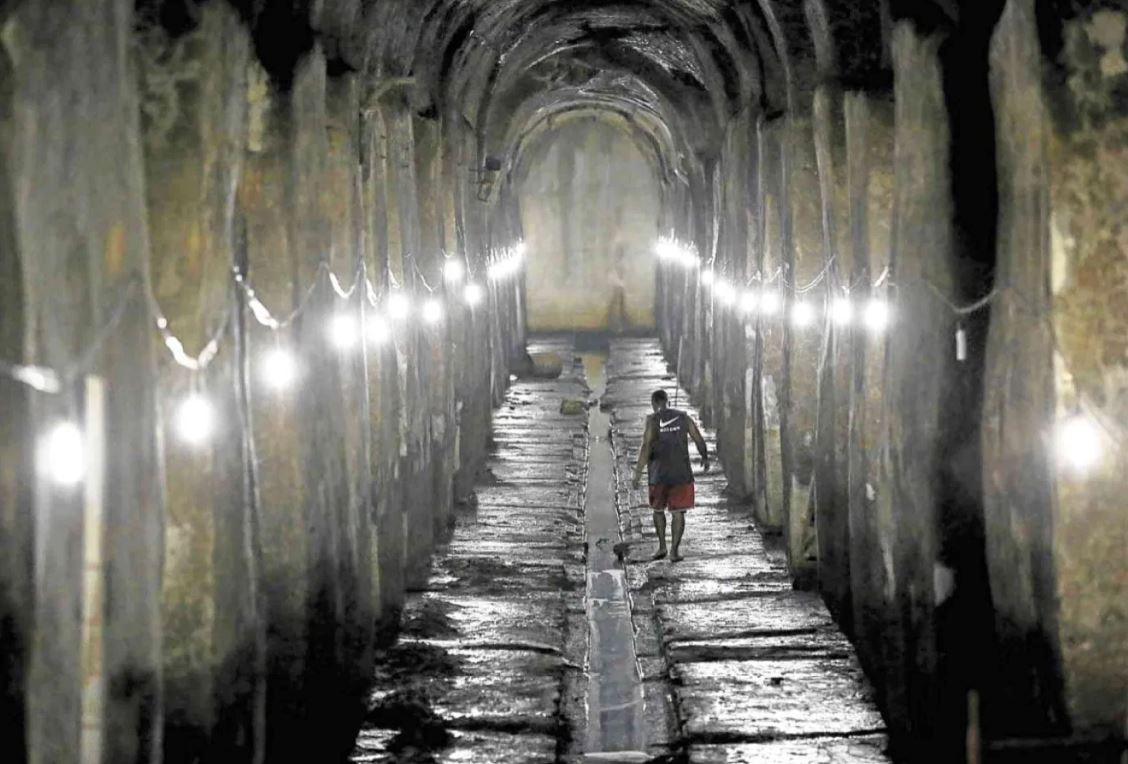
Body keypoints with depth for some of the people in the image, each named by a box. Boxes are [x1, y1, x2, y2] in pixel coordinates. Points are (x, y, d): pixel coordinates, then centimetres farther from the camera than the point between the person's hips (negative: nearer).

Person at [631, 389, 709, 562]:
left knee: (658, 509, 19)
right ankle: (674, 550, -3)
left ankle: (662, 546, 13)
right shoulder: (683, 417, 2)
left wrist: (638, 473, -17)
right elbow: (699, 440, 3)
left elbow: (646, 446, -16)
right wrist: (705, 458, 22)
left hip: (659, 472, -1)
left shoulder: (652, 420, -6)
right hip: (681, 472, 1)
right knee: (678, 512, 6)